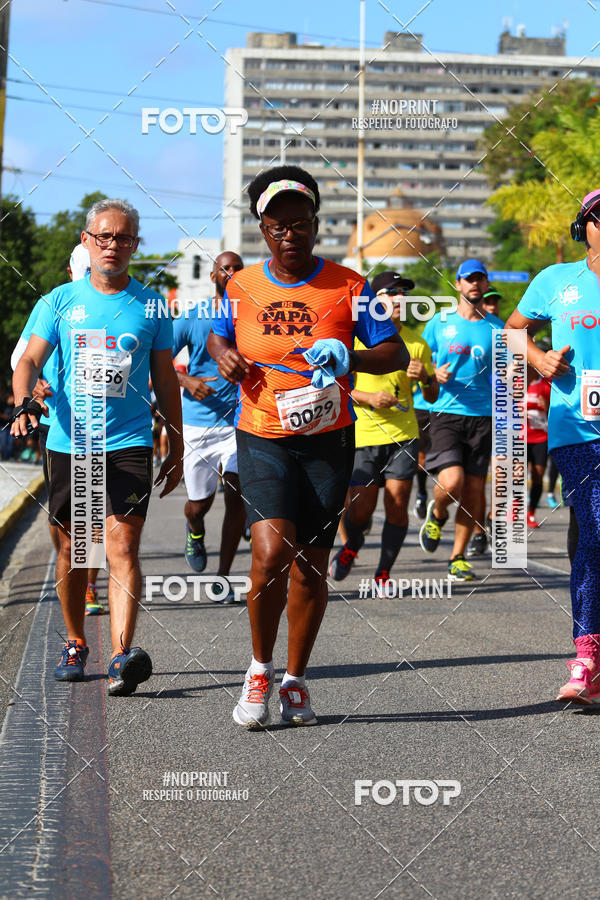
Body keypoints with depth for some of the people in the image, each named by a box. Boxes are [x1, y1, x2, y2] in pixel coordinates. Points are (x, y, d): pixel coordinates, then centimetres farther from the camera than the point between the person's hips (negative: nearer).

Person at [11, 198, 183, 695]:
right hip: (69, 441, 2)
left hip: (129, 442, -1)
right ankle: (76, 645, 26)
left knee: (122, 548, -14)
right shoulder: (61, 301, 6)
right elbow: (30, 360, -1)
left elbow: (165, 379, 13)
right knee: (72, 550, 10)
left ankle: (122, 655, -23)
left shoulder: (151, 305, 7)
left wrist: (177, 445, 12)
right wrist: (24, 403, -22)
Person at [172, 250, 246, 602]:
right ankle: (195, 532, 41)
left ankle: (224, 576, -1)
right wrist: (186, 380, -13)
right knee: (200, 503, 3)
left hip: (239, 419, 0)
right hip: (198, 423, 0)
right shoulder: (192, 318, 3)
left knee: (236, 496, -11)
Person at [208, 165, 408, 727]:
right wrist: (224, 356, -1)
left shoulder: (348, 287, -2)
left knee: (310, 565, 4)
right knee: (272, 550, -20)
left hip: (328, 441, 1)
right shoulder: (242, 287, 3)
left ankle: (295, 681, 22)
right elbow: (218, 335, 22)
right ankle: (260, 669, 1)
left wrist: (350, 358, -19)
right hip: (262, 440, 0)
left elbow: (396, 354, 1)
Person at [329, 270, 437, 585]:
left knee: (397, 504, -8)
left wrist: (426, 378, -7)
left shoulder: (417, 343, 7)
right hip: (362, 434, -2)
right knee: (361, 508, -4)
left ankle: (384, 573, 7)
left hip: (403, 435, 2)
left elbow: (432, 396, 15)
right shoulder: (357, 337, 0)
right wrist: (368, 398, -14)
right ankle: (352, 545, 30)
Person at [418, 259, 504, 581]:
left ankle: (458, 557, 14)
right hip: (446, 413, -2)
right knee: (451, 482, -20)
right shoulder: (439, 324, 7)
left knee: (473, 491, 1)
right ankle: (437, 514, 15)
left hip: (483, 416, 2)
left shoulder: (497, 328, 10)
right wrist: (433, 375, -8)